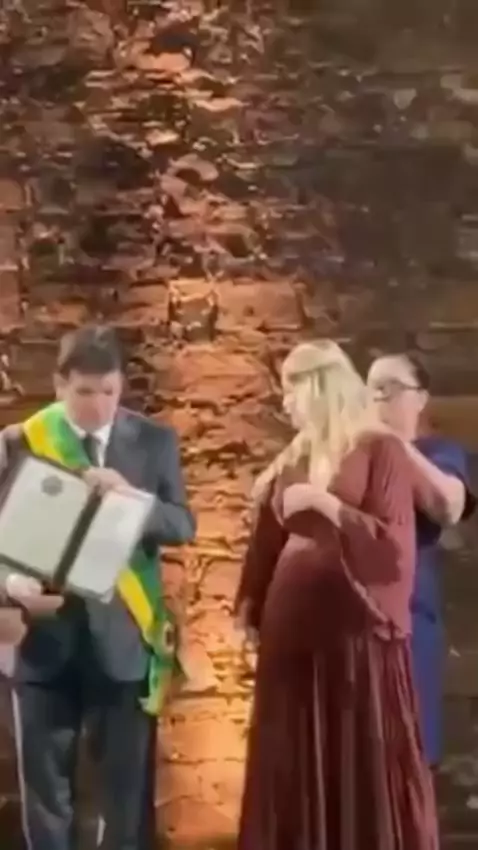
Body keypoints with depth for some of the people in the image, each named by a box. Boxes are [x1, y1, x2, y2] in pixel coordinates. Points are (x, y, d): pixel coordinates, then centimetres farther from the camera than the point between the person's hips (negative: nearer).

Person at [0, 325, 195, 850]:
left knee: (127, 788, 9)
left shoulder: (154, 442, 1)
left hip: (122, 637, 0)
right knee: (44, 788, 9)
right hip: (44, 636, 0)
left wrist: (131, 495, -20)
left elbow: (183, 528, -2)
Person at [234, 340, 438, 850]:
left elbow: (395, 546, -15)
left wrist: (324, 502, -19)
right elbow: (270, 536, 15)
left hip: (357, 629, -6)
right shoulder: (295, 456, 10)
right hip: (293, 627, 6)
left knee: (365, 765, 1)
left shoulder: (380, 450, -7)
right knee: (295, 766, 11)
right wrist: (250, 603, 8)